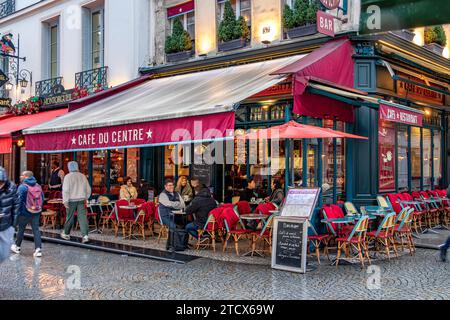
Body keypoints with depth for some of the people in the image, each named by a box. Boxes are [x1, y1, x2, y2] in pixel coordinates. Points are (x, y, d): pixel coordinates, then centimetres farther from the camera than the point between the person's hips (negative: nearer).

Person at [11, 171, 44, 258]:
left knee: (21, 230, 13)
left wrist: (17, 212, -8)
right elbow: (42, 199, 10)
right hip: (36, 213, 4)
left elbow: (19, 201, -17)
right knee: (36, 230, 4)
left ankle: (17, 247, 29)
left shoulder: (22, 187, -13)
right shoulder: (38, 186, 6)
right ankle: (38, 249, -4)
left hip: (25, 213, -4)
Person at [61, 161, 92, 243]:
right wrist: (85, 198, 24)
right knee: (82, 217, -1)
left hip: (72, 200, -3)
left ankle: (66, 234, 28)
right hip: (81, 200, 3)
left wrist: (65, 201, -10)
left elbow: (65, 190, -13)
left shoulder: (68, 177, -7)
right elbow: (88, 189, 12)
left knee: (70, 217, 10)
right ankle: (85, 235, -11)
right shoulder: (83, 176, 7)